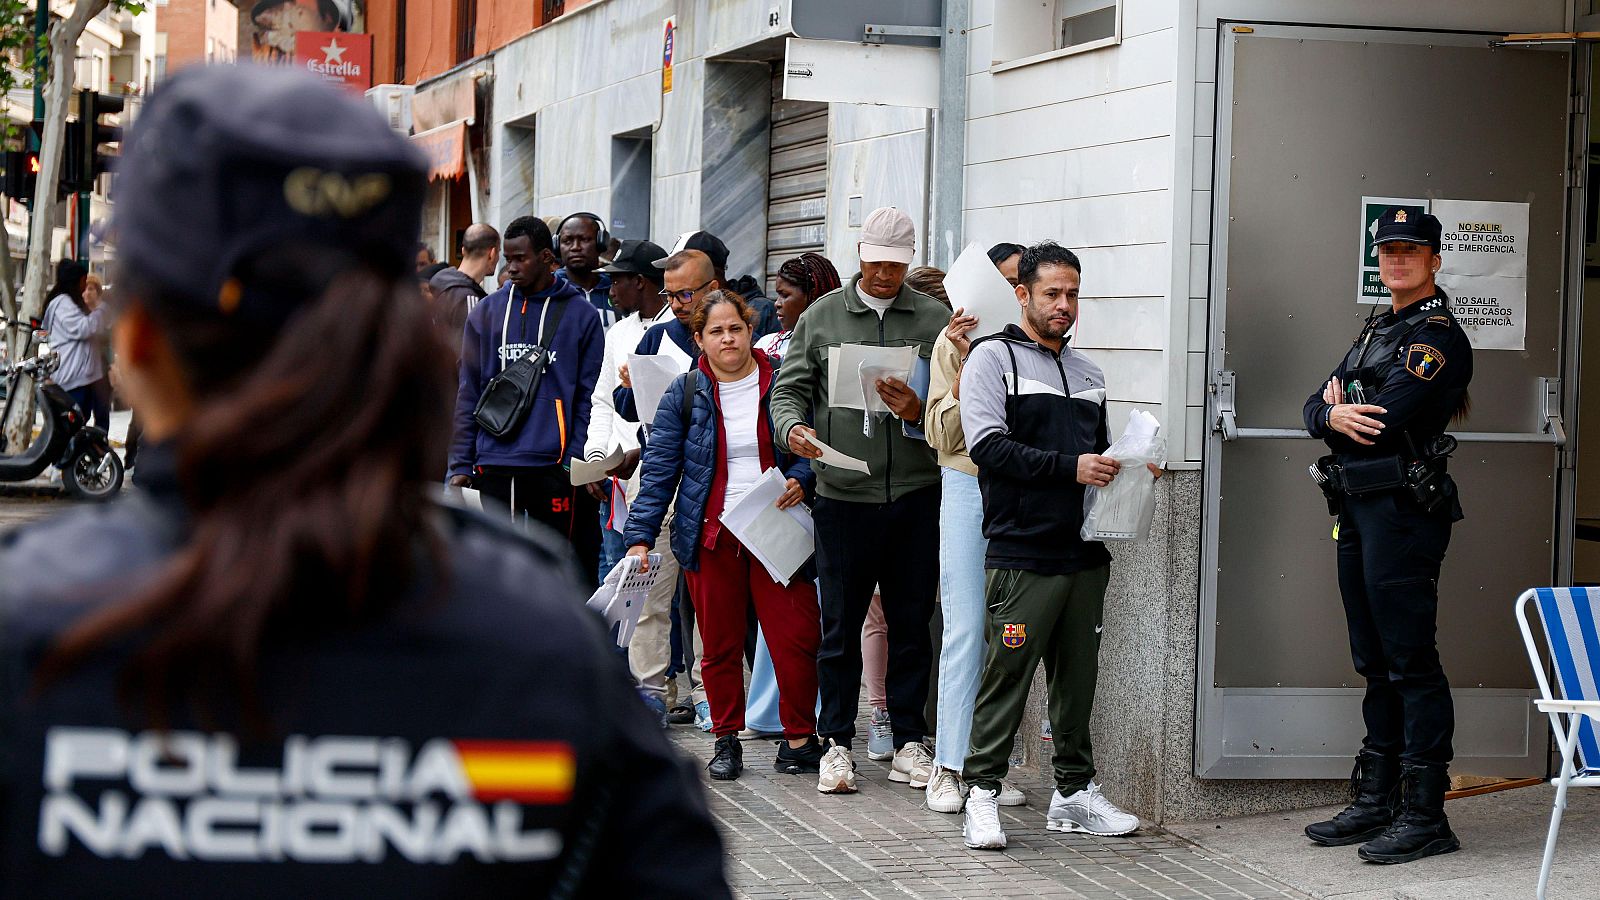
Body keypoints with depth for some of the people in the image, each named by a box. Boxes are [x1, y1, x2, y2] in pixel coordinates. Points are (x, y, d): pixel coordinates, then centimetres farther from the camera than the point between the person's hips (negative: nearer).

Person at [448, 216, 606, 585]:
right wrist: (460, 465, 3)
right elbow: (468, 394, 9)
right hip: (494, 466, 2)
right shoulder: (486, 312, 9)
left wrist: (577, 463, -6)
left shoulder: (580, 315, 4)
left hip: (556, 467, -2)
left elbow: (588, 397, 4)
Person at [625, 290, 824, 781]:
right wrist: (640, 537, -5)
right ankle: (726, 740, 19)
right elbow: (659, 469, 1)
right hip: (711, 536, 1)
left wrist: (799, 480, -13)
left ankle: (799, 736, 7)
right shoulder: (685, 393, 4)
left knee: (796, 638, -8)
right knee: (720, 645, 5)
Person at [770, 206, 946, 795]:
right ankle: (837, 743, 13)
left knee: (912, 623, 6)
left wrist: (919, 412, -14)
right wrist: (793, 426, -14)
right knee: (840, 625, 3)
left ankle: (909, 744, 15)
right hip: (843, 496, 0)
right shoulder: (822, 317, 8)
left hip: (916, 495, 1)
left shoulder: (935, 320, 7)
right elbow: (789, 388, 6)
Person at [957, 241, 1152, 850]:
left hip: (1086, 554, 6)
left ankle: (1075, 790, 18)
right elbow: (988, 446, -13)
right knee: (1007, 673, -6)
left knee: (1078, 675, 10)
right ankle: (982, 791, 2)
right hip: (1022, 554, -6)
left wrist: (1129, 470, 6)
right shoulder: (994, 358, 0)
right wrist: (1070, 467, -17)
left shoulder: (1088, 374, 20)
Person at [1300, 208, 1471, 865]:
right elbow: (1316, 408, 14)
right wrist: (1335, 415, -10)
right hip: (1359, 510, 9)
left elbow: (1383, 419, -20)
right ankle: (1377, 803, 20)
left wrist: (1341, 412, 1)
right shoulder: (1376, 331, 20)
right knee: (1375, 664, 13)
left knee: (1411, 664, -8)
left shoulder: (1438, 336, -9)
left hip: (1403, 510, -9)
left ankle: (1425, 815, -6)